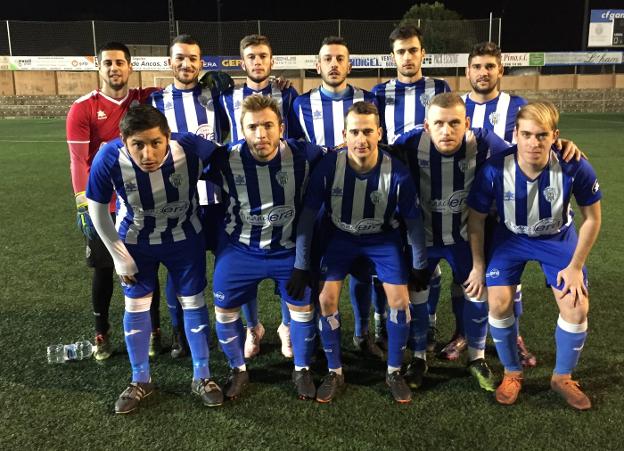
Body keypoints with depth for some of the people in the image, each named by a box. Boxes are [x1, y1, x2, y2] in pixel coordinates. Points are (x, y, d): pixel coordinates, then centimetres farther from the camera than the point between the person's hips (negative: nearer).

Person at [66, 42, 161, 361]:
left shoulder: (147, 99, 2)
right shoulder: (83, 109, -5)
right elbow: (78, 161, -7)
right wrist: (83, 204, -13)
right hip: (103, 206, -1)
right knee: (103, 270, 10)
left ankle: (153, 330, 24)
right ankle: (102, 334, 25)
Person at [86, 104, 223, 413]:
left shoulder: (192, 152, -34)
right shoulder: (109, 159, -31)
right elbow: (97, 208, -14)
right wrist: (118, 255, -8)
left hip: (184, 237, 0)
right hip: (135, 241, 1)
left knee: (193, 304, 8)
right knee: (136, 308, 10)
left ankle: (201, 378, 28)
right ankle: (140, 381, 32)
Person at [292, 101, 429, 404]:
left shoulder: (397, 173, -26)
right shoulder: (328, 167, -26)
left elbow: (413, 220, -10)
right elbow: (308, 215, -14)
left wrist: (419, 265, -1)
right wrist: (301, 265, -12)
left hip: (383, 236, 0)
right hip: (341, 235, 1)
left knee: (400, 301, -11)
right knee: (326, 299, -12)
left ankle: (394, 372, 13)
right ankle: (334, 373, 9)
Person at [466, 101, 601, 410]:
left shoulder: (575, 168, -29)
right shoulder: (495, 170, -30)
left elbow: (592, 218, -11)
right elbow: (476, 220, -12)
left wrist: (576, 266, -8)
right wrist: (478, 266, -5)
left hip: (558, 238, 1)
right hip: (511, 238, 0)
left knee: (576, 307, -10)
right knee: (498, 303, -14)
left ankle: (563, 378, 18)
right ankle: (512, 373, 13)